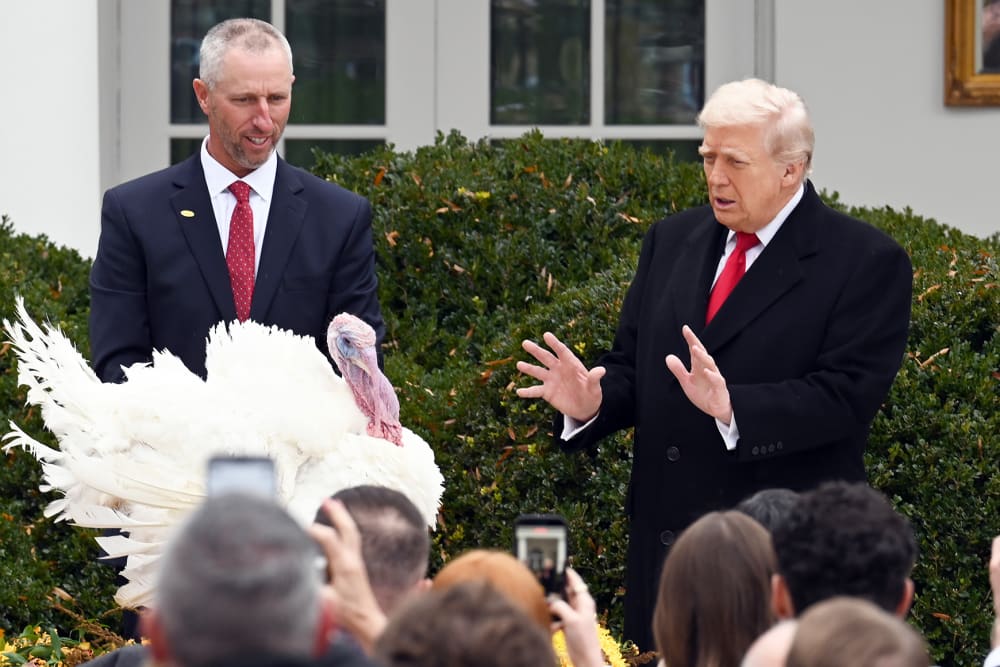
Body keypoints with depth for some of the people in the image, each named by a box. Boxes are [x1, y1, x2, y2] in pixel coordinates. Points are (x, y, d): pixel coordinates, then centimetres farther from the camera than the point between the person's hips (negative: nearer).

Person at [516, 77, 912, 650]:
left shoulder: (869, 262, -6)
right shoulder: (671, 242, 13)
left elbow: (846, 398, -16)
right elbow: (633, 368, 14)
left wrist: (732, 407, -29)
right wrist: (590, 400, -9)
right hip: (665, 543, 5)